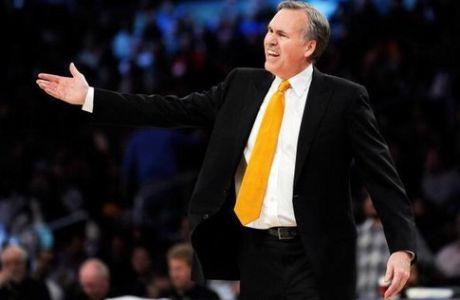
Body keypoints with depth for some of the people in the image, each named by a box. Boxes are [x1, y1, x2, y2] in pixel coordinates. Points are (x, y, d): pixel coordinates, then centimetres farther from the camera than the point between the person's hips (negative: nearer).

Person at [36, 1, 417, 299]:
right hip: (252, 251, 5)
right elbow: (174, 110, 8)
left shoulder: (344, 98, -3)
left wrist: (402, 247, -15)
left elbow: (383, 176, -5)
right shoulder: (242, 85, 10)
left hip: (312, 257, -4)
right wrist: (89, 97, 4)